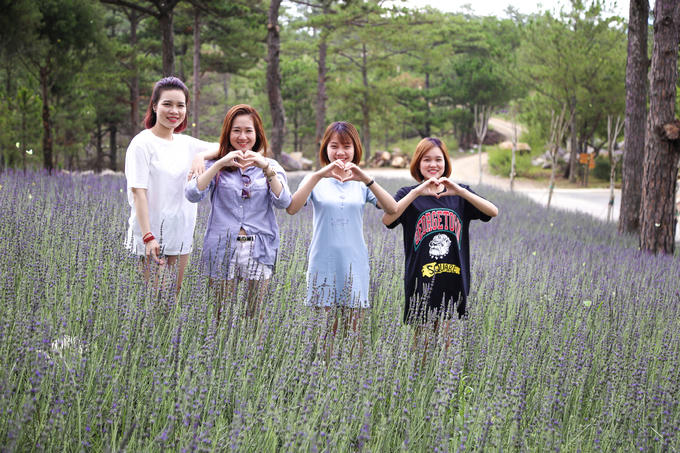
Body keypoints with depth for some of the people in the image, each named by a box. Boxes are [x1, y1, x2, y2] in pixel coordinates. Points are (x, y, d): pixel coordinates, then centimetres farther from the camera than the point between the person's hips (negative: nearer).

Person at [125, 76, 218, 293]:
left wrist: (201, 155, -11)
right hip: (153, 234, -6)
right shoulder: (142, 143, -9)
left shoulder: (185, 143, 9)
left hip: (182, 232, 6)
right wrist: (148, 236, -22)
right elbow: (138, 191, -14)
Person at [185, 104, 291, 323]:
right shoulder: (216, 165, 7)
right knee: (222, 317, 2)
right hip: (223, 251, -1)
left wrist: (266, 169, -18)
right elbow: (192, 194, -9)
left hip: (259, 253, 1)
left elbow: (283, 202, -6)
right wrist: (220, 164, -18)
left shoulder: (270, 166, 10)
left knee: (253, 317, 4)